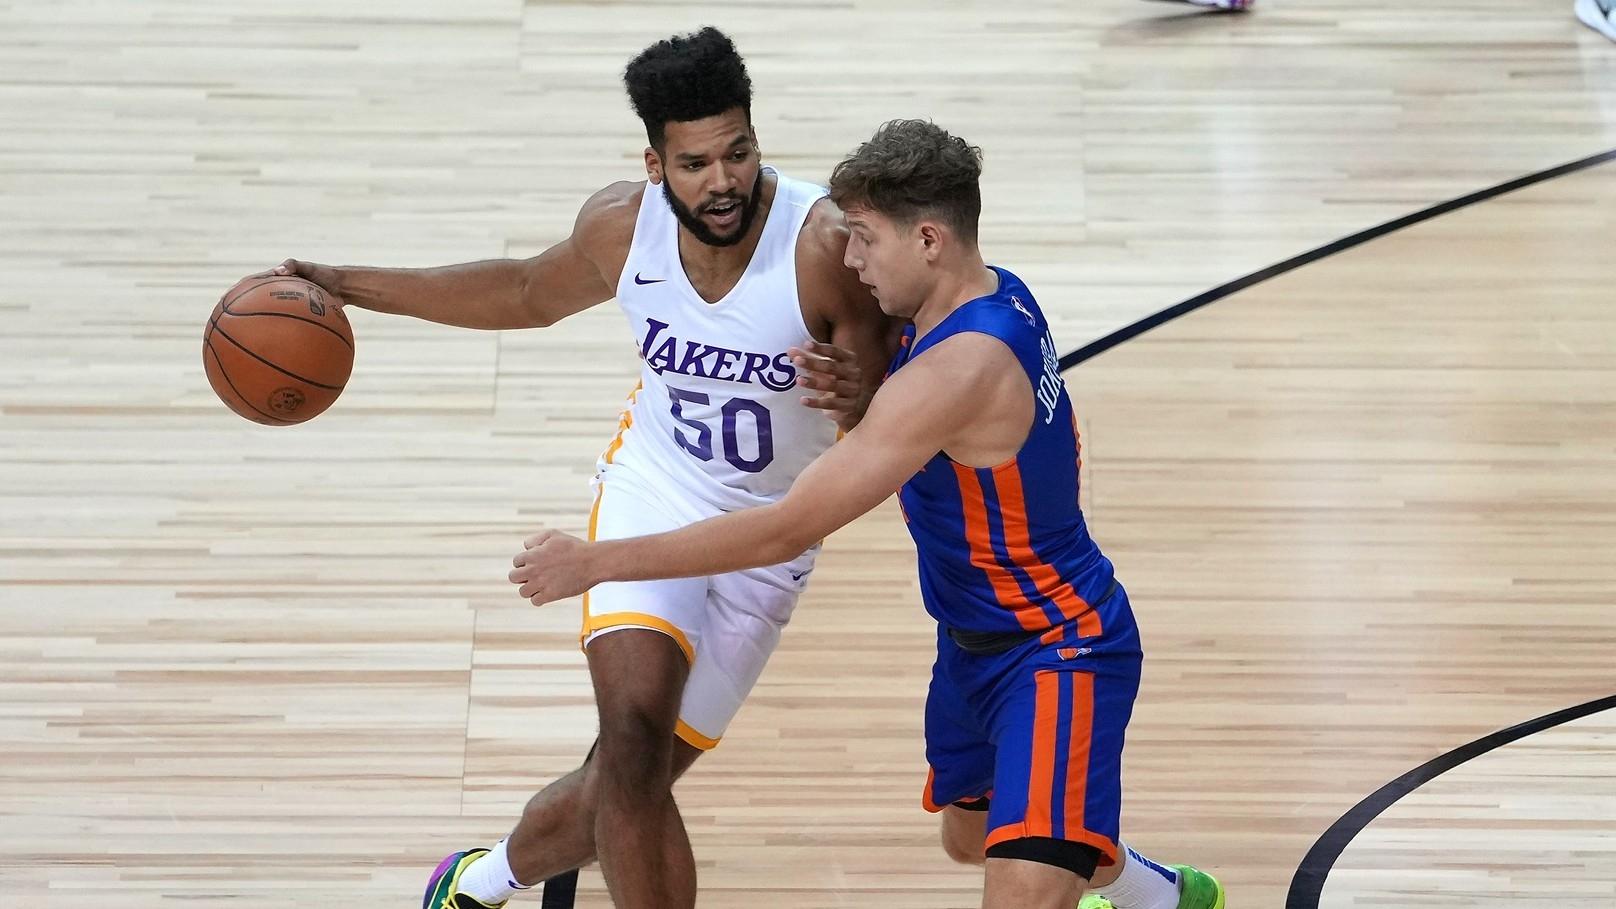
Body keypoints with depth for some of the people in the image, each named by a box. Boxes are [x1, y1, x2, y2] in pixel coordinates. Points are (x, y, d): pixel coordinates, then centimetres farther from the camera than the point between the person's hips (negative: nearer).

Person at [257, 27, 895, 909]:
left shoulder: (827, 245, -26)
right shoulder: (622, 224, -13)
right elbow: (530, 292, 11)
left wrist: (853, 400, -45)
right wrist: (346, 286, 9)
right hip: (652, 491, 1)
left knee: (625, 787, 5)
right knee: (632, 739, -24)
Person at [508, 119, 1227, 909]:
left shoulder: (959, 370, -33)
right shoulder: (992, 297, -5)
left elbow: (790, 529, -32)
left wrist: (597, 562, -28)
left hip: (1058, 652, -10)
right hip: (976, 644, 10)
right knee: (970, 837, 31)